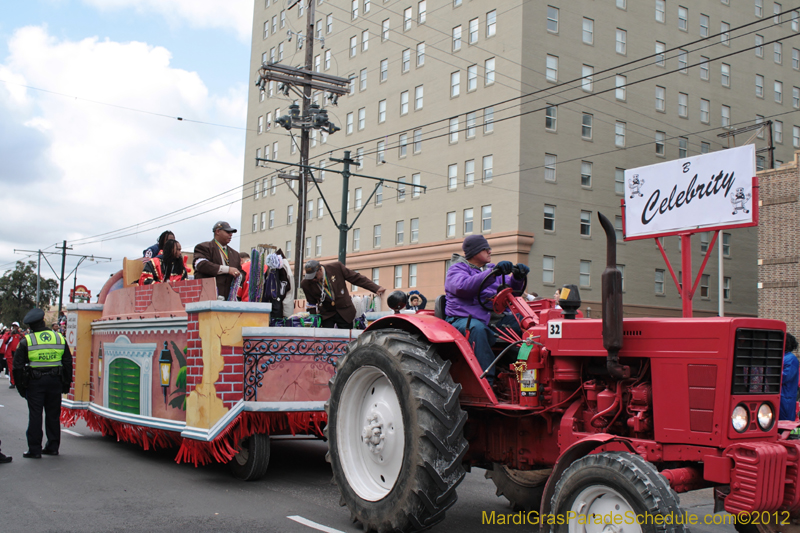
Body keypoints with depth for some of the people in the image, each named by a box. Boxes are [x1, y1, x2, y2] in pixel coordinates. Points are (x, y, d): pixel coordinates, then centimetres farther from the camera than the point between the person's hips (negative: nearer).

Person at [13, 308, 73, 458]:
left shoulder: (26, 341, -5)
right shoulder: (60, 338, 4)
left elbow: (18, 366, -3)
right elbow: (68, 363, 8)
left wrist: (21, 387, 4)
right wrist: (66, 384, 14)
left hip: (35, 382, -3)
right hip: (55, 381, 3)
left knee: (35, 415, 2)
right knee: (53, 415, 11)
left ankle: (34, 450, 4)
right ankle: (53, 446, 17)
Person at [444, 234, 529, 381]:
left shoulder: (491, 269, 23)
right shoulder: (457, 269, 2)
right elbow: (462, 286, -22)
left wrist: (517, 278, -5)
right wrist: (493, 273, -28)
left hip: (490, 319, 6)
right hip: (461, 319, -6)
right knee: (477, 328, -40)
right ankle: (486, 380, -42)